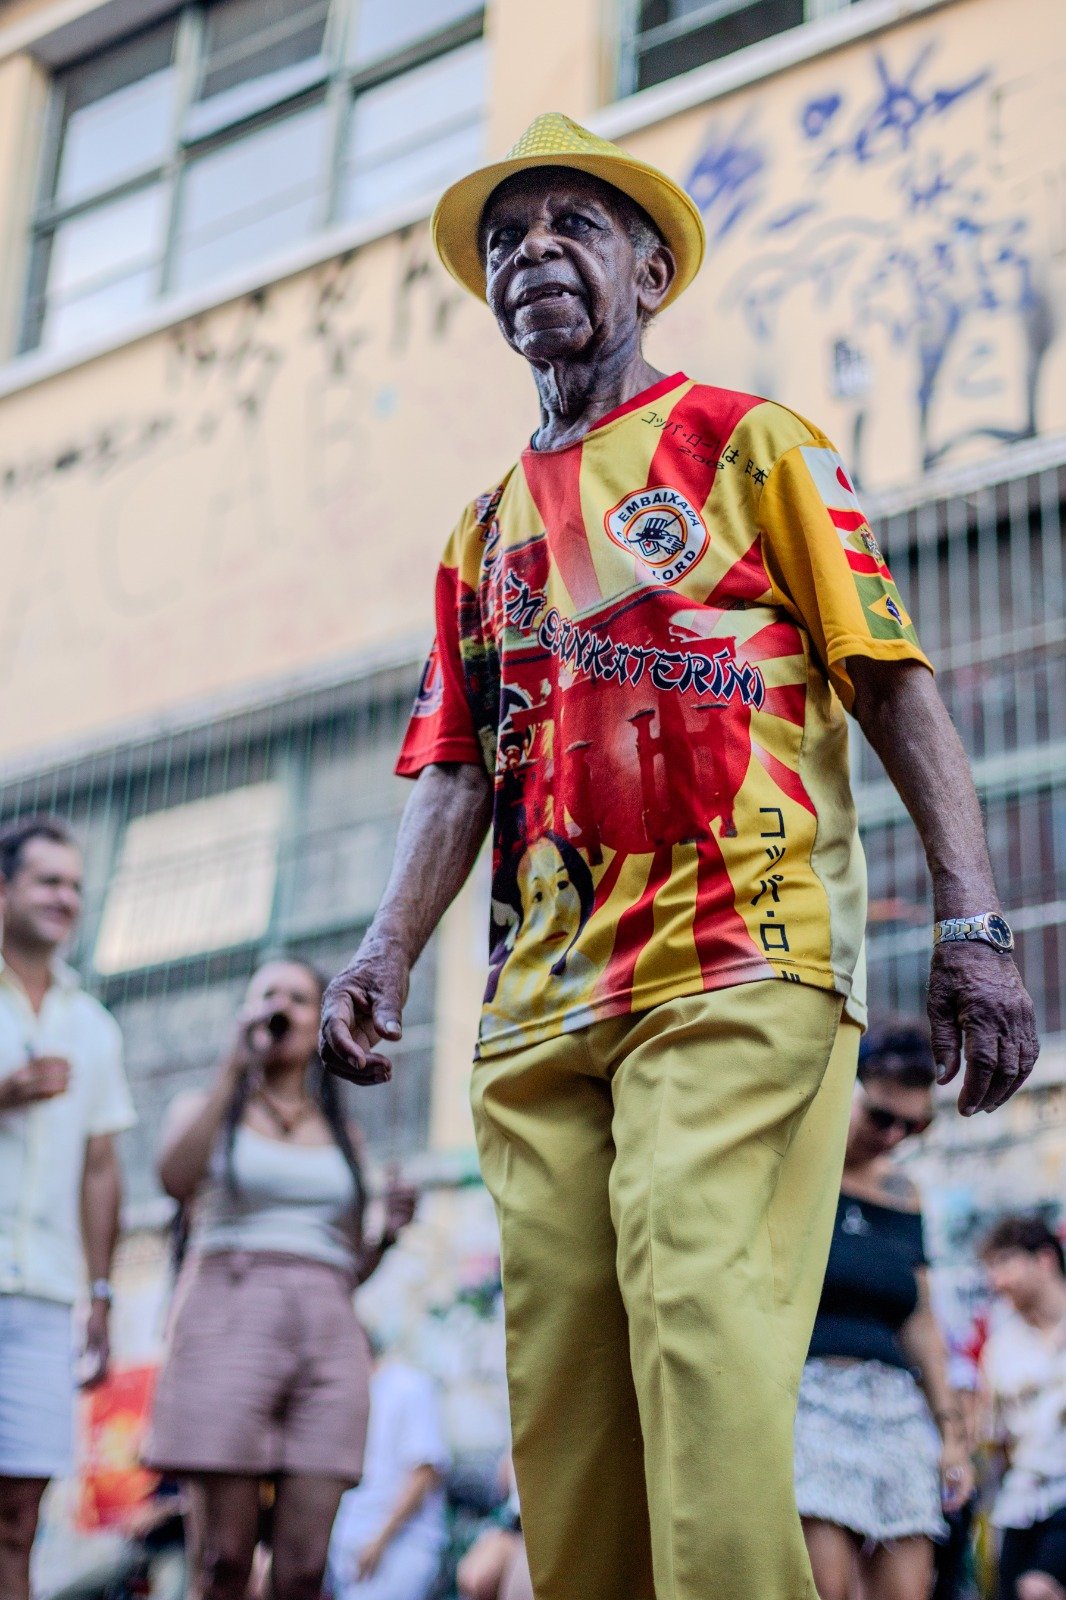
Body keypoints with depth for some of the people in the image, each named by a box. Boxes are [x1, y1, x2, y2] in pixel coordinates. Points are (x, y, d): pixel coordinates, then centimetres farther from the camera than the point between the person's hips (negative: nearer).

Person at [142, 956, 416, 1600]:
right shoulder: (205, 1109, 15)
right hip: (227, 1317, -3)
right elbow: (176, 1178, -9)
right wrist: (235, 1065, -8)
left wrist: (388, 1234, 3)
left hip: (329, 1331, 3)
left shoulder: (344, 1134, 22)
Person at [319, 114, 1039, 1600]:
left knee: (702, 1328, -18)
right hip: (543, 1007, 5)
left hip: (738, 968, -5)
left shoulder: (749, 441, 9)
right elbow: (456, 764, 15)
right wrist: (390, 949, -4)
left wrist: (973, 924, -10)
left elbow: (895, 686, 1)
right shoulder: (486, 528, 24)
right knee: (561, 1384, 2)